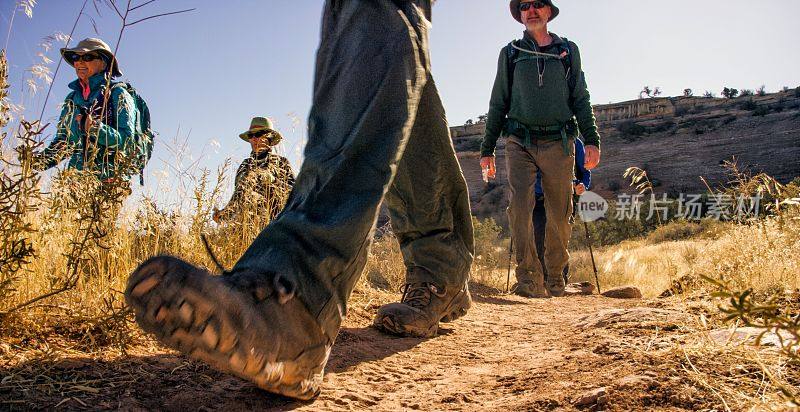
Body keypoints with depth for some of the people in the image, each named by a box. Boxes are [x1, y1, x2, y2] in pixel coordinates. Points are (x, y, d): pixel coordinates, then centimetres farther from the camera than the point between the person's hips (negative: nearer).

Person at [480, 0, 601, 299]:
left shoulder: (568, 51, 15)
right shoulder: (510, 54, 14)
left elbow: (581, 99, 13)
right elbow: (498, 104, 15)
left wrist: (591, 139, 0)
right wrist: (487, 148, 9)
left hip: (559, 144, 1)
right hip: (520, 143, 0)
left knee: (560, 215, 2)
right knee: (519, 206, -17)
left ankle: (555, 279, 16)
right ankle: (529, 279, -15)